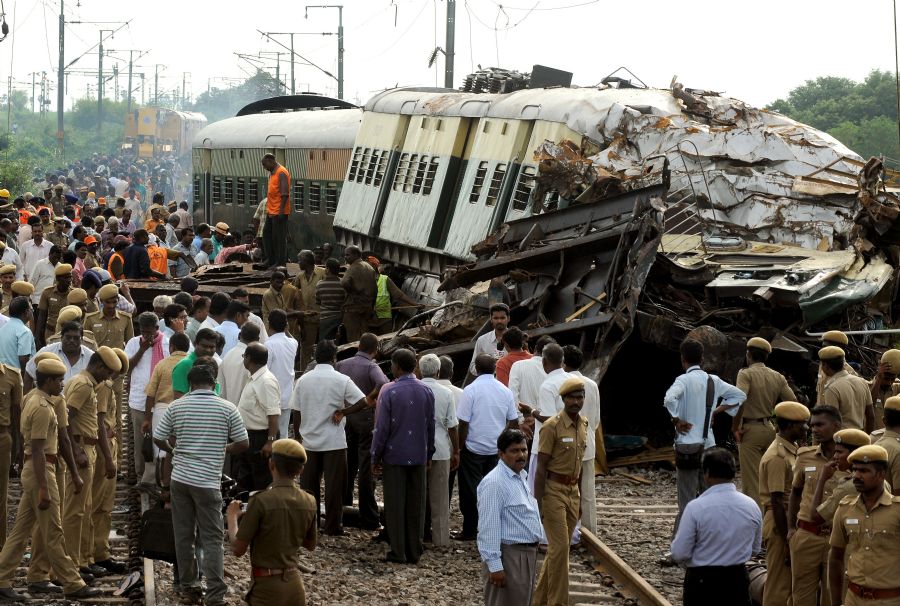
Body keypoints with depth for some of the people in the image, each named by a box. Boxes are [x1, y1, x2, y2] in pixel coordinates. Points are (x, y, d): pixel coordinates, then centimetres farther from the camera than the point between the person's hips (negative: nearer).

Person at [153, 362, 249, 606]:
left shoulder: (176, 406, 0)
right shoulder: (227, 408, -5)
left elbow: (158, 439, 5)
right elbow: (243, 443, -2)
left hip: (180, 479, 2)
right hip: (208, 482, -2)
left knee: (184, 535, 13)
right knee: (211, 539, 0)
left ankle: (188, 586, 20)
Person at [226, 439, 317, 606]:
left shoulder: (261, 501, -17)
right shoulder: (309, 502, 1)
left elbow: (238, 549, -11)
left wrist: (232, 517, 5)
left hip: (267, 586, -5)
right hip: (294, 582, 5)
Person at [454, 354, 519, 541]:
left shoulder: (471, 390, -13)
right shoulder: (505, 391, 1)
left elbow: (463, 423, -13)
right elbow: (513, 422, 6)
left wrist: (459, 448, -4)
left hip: (474, 448, -4)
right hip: (497, 448, 4)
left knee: (471, 490, 4)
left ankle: (470, 530, 6)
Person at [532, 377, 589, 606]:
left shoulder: (583, 424, 9)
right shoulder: (552, 426, -13)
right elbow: (541, 467, -13)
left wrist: (580, 497, 17)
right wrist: (538, 503, -16)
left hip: (573, 491, 7)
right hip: (553, 490, -7)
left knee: (558, 549, 12)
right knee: (560, 547, -9)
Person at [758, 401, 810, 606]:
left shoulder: (790, 451, 12)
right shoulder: (777, 457, -19)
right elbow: (777, 502, -21)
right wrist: (787, 540, -20)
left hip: (789, 521, 10)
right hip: (779, 525, -10)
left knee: (786, 583, 15)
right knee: (779, 585, -4)